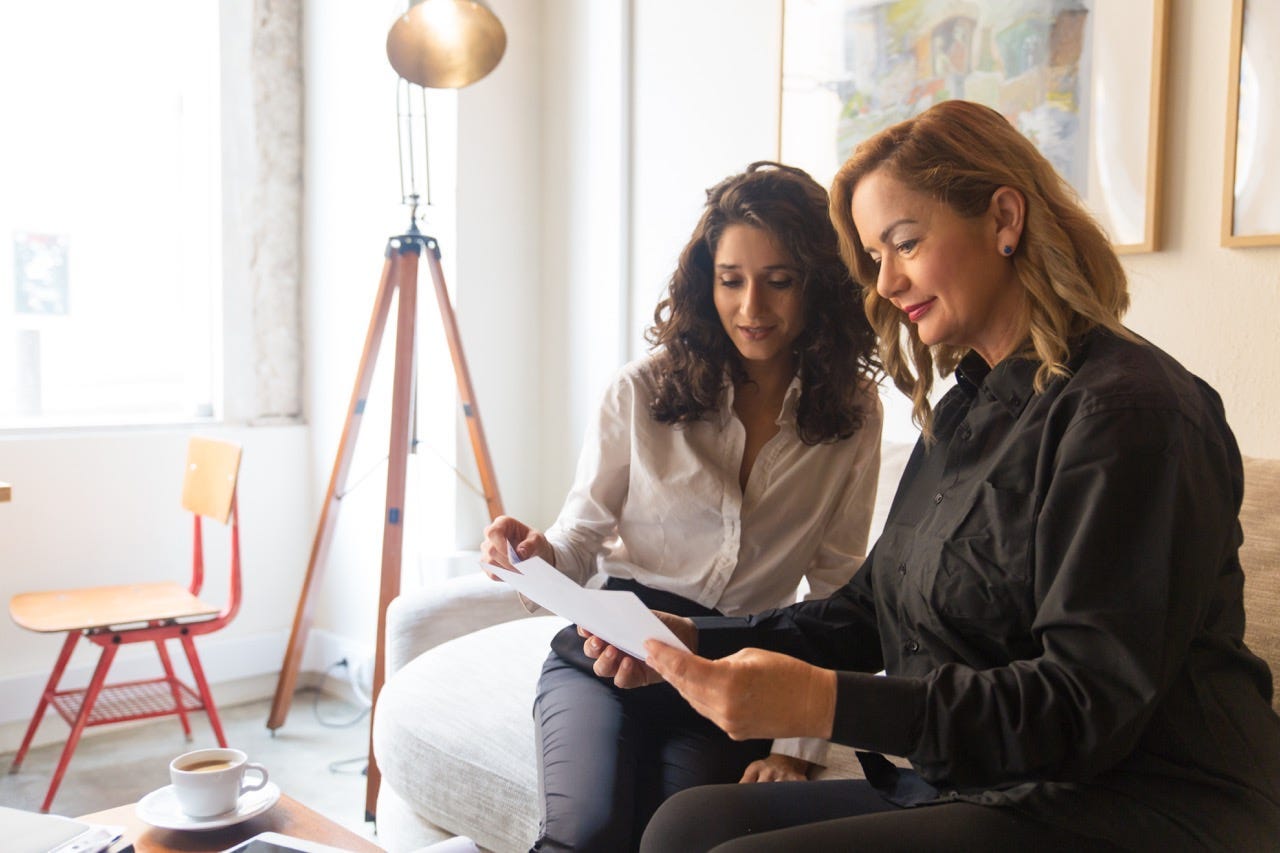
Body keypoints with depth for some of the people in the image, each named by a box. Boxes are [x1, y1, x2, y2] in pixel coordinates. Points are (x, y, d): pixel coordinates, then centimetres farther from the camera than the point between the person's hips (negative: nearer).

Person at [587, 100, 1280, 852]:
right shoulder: (966, 411, 13)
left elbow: (1090, 709, -21)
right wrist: (697, 641, 0)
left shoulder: (1126, 409, -15)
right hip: (983, 786, 8)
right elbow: (873, 611, 13)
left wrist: (824, 703, -29)